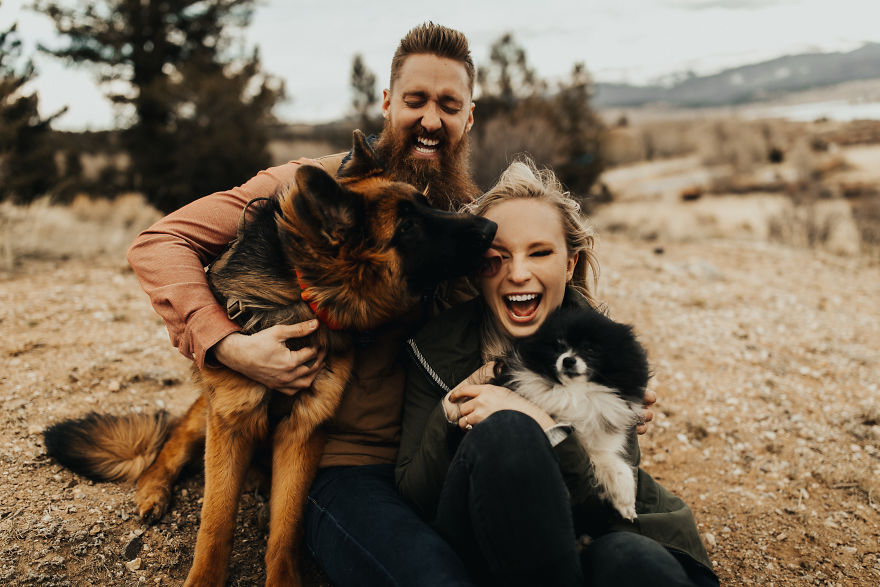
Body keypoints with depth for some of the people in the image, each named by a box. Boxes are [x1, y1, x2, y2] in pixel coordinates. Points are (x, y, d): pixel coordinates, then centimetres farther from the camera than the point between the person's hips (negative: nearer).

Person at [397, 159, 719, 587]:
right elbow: (411, 496, -6)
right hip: (470, 552, 2)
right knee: (503, 432, -30)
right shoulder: (438, 345, -6)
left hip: (578, 541, -1)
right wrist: (452, 411, -23)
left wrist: (543, 428, -27)